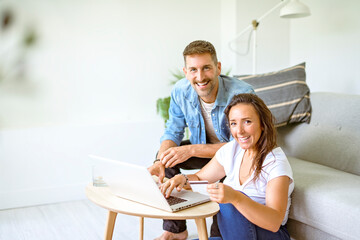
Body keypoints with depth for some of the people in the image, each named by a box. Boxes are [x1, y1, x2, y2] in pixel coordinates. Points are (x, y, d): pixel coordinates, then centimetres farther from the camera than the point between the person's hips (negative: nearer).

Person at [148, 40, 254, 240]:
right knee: (164, 155, -14)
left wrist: (191, 150, -35)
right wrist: (160, 161, -29)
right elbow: (173, 132, -7)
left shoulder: (242, 93, -31)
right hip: (203, 149, 5)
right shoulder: (180, 91, -16)